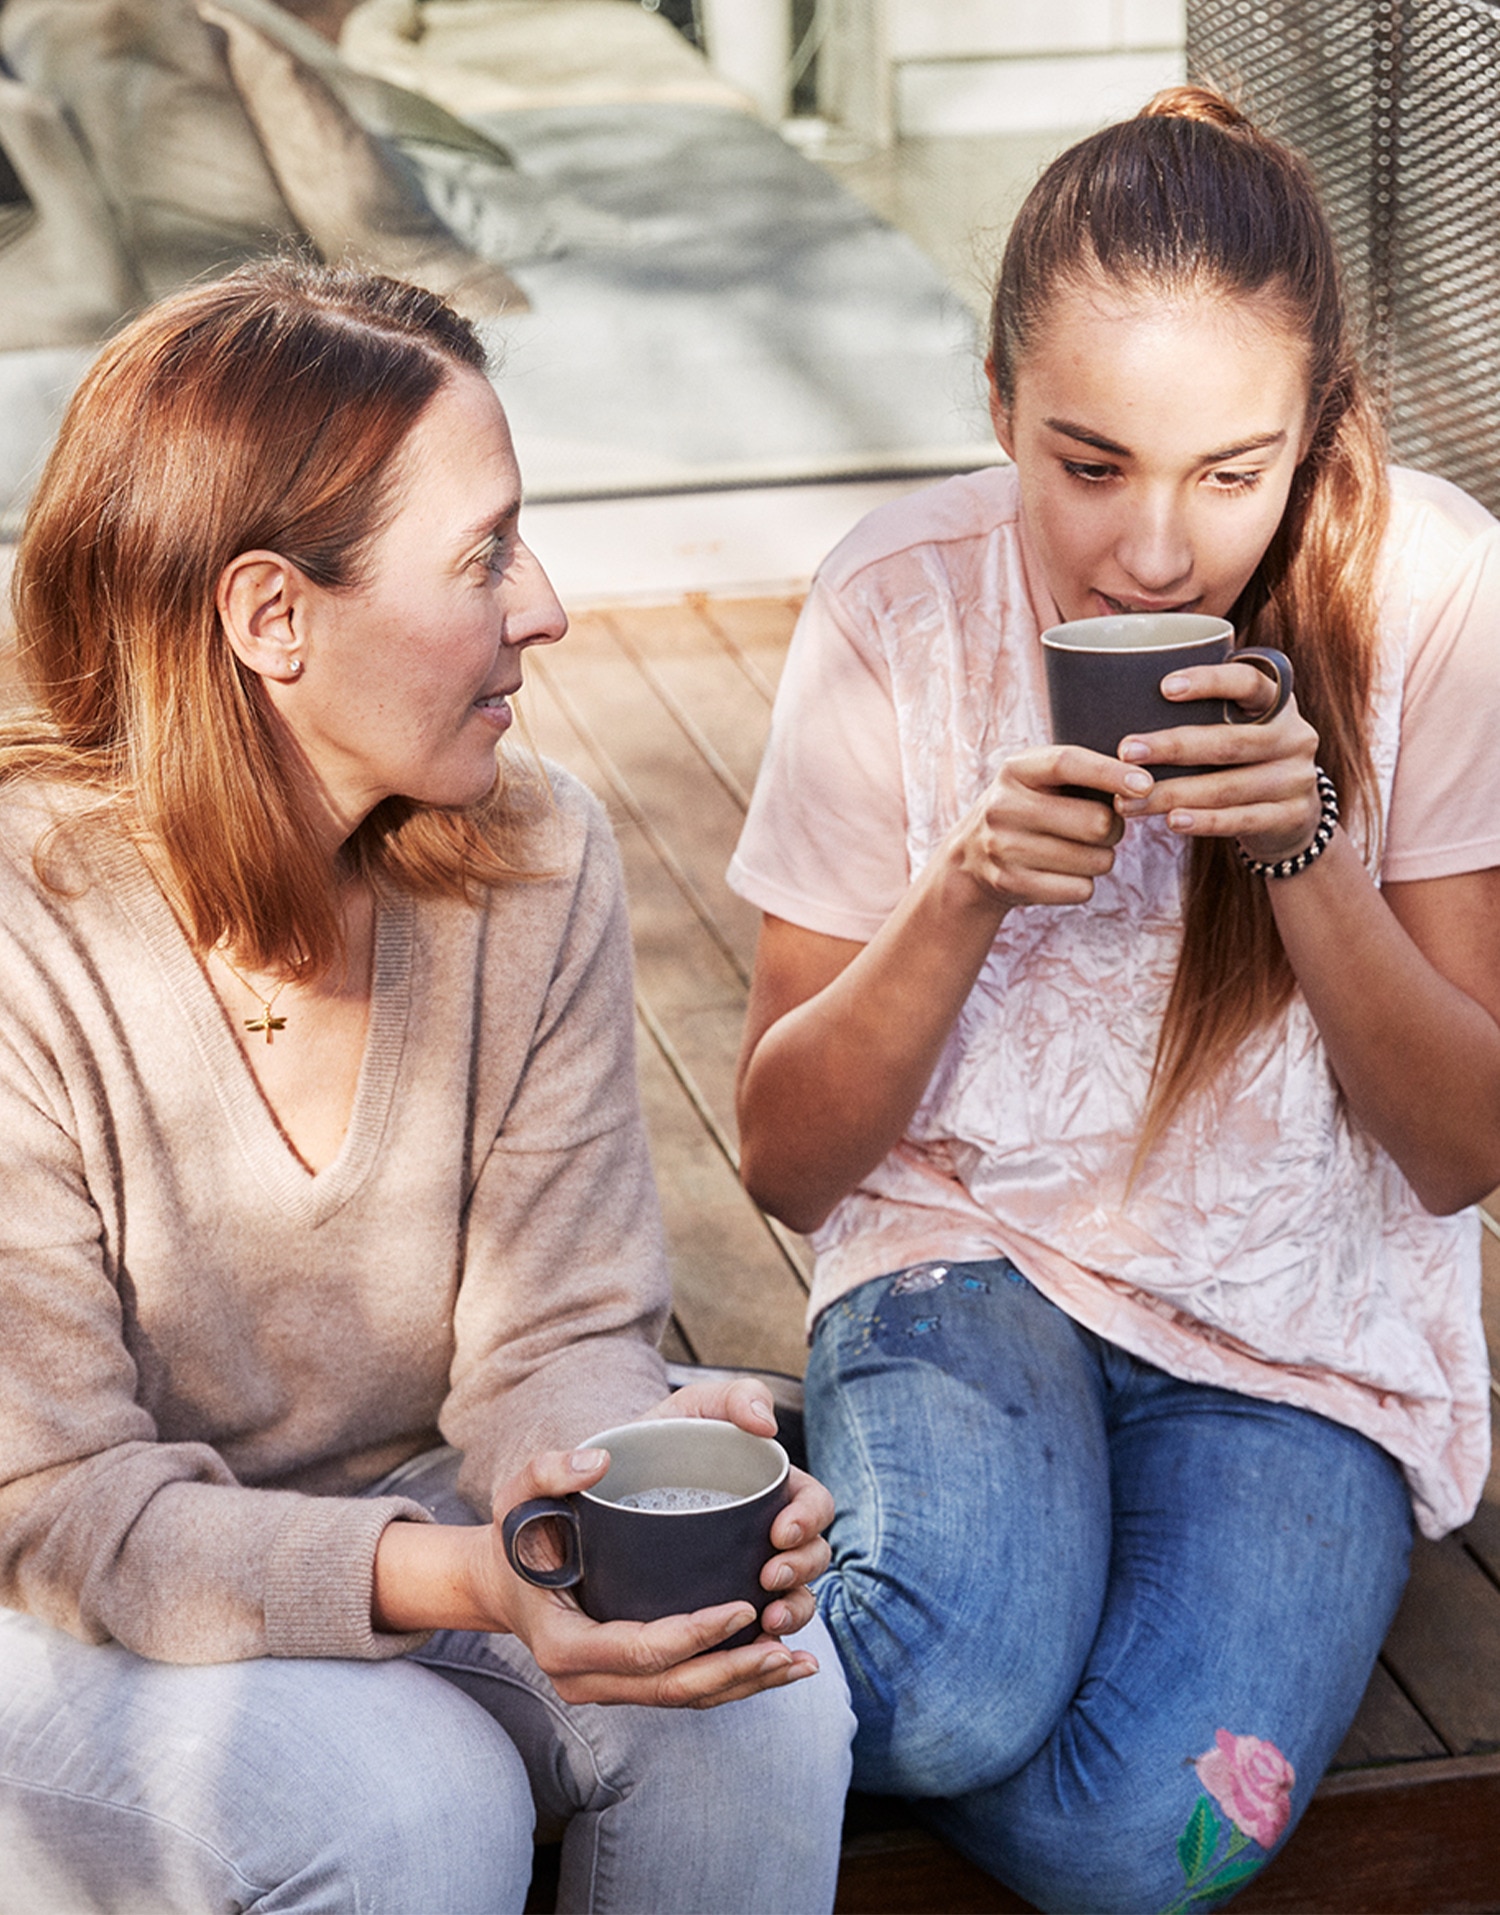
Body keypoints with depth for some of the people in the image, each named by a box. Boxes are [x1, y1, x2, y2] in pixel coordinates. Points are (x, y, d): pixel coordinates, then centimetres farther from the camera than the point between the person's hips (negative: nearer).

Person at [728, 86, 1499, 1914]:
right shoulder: (905, 604, -10)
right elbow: (787, 1159, -5)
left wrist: (1306, 846, -25)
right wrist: (963, 897, -23)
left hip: (1308, 1313, 0)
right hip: (973, 1242, 0)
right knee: (960, 1687, -31)